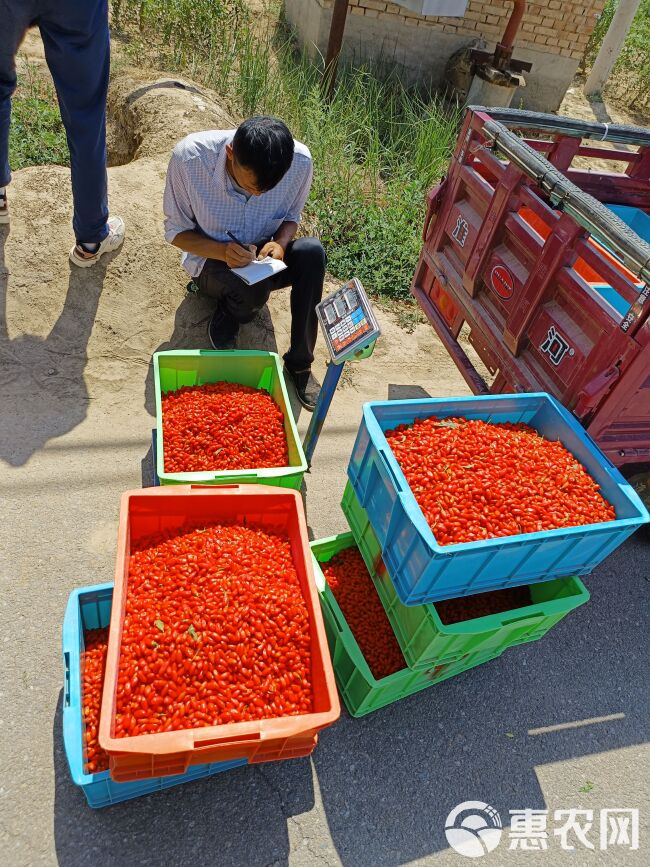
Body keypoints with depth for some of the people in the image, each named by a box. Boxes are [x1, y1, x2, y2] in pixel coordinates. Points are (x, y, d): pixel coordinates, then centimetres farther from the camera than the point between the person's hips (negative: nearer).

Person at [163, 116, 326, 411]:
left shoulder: (300, 160, -20)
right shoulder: (189, 156, -26)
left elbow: (291, 217, 0)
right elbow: (176, 231, -13)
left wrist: (280, 243, -23)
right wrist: (222, 251, -32)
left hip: (262, 257, 3)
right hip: (212, 259, -3)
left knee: (312, 251, -29)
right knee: (253, 292, -37)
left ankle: (299, 362, -16)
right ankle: (225, 318, 2)